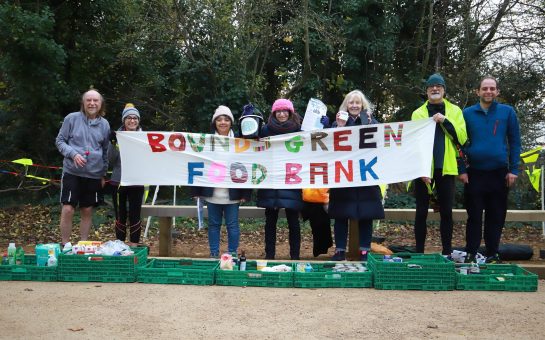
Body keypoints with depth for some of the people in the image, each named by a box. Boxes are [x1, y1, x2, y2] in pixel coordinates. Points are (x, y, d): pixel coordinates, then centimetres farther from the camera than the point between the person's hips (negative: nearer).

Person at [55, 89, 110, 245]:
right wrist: (73, 154, -16)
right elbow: (59, 141, 1)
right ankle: (65, 245, 6)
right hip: (72, 172, -3)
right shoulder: (72, 118, -3)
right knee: (68, 209, -7)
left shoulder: (104, 124, 7)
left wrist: (103, 174, 15)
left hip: (94, 174, 3)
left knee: (87, 211, 9)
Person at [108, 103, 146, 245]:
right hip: (118, 181, 0)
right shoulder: (117, 136, 2)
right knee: (120, 215, 8)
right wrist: (113, 144, -15)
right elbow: (110, 160, -1)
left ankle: (134, 245, 12)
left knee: (135, 215, 1)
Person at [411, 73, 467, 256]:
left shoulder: (454, 111, 7)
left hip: (446, 169, 1)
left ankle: (447, 252, 14)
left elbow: (462, 138, -3)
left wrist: (445, 121, -14)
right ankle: (419, 252, 12)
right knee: (422, 212, 4)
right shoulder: (418, 113, 5)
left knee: (446, 212, 6)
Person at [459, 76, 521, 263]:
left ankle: (492, 255, 18)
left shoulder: (507, 112, 2)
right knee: (474, 216, 4)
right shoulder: (467, 113, 3)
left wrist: (513, 170, -3)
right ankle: (471, 254, 13)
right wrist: (462, 170, -2)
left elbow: (514, 142, 4)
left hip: (499, 173, 1)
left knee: (496, 216, 7)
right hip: (474, 173, 0)